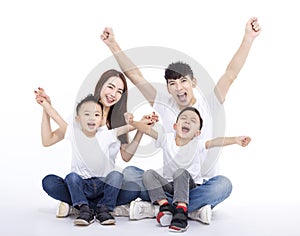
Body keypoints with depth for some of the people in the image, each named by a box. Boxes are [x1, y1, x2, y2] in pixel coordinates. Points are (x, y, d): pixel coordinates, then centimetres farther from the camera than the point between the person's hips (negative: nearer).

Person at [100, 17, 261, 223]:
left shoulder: (208, 106, -1)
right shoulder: (164, 106, 4)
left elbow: (231, 74, -9)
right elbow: (135, 76, 2)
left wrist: (248, 38, -17)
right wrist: (113, 45, -1)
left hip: (202, 182, -2)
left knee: (223, 184, -35)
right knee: (129, 173, -19)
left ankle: (155, 208, -29)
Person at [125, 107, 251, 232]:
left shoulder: (197, 144, -9)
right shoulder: (167, 139, -2)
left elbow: (215, 142, -25)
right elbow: (147, 130, -11)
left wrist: (235, 139, -41)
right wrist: (132, 122, -28)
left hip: (190, 186, -2)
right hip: (168, 185, 3)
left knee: (181, 172, -33)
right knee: (148, 174, -20)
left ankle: (181, 212, -43)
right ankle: (164, 205, -31)